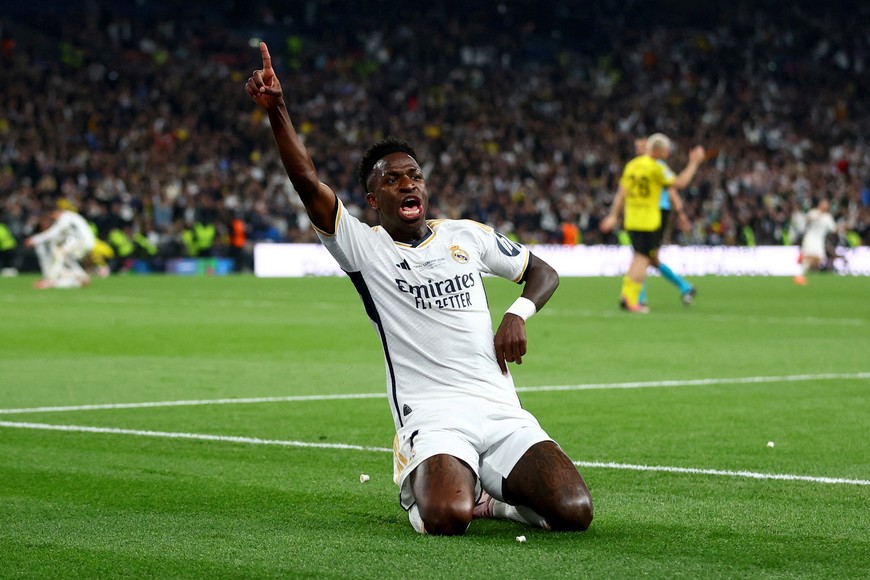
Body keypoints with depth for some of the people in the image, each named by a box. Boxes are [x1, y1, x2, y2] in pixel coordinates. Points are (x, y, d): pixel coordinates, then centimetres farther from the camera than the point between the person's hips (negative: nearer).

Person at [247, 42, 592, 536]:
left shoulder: (468, 235, 16)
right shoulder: (364, 246, 4)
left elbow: (543, 272, 27)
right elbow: (309, 183, -11)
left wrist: (519, 315, 5)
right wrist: (277, 109, -23)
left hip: (501, 413, 4)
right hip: (431, 418, -4)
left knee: (574, 512, -17)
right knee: (445, 520, -33)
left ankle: (484, 497, 14)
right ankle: (422, 492, 7)